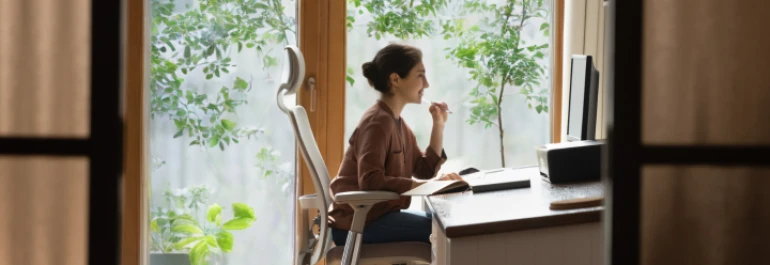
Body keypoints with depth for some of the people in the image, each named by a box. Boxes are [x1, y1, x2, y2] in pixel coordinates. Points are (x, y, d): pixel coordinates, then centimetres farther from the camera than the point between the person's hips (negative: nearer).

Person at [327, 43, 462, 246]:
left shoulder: (397, 122, 13)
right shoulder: (378, 122, -17)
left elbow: (425, 171, 13)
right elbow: (371, 181, -30)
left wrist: (438, 126, 4)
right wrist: (428, 184, -31)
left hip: (375, 215, 10)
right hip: (356, 221, -10)